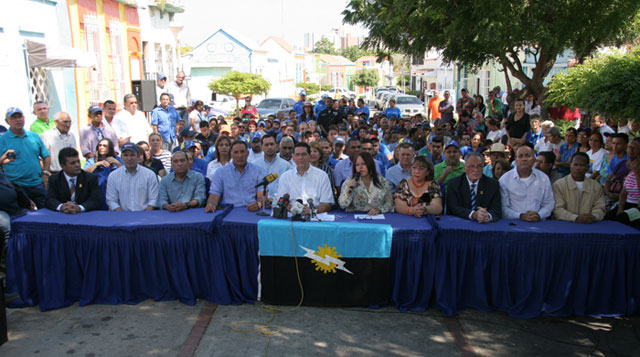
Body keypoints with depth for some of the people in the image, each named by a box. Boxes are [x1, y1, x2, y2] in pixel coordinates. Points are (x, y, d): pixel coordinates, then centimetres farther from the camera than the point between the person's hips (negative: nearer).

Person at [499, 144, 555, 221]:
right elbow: (503, 207, -2)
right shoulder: (504, 180, 2)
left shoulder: (544, 178, 11)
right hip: (513, 224, -2)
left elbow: (548, 204, 13)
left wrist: (539, 215, -6)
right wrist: (521, 216, -16)